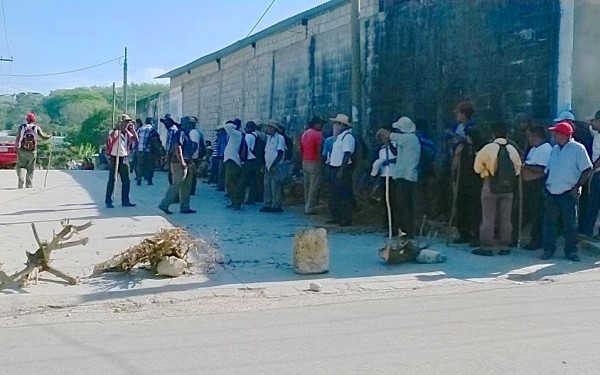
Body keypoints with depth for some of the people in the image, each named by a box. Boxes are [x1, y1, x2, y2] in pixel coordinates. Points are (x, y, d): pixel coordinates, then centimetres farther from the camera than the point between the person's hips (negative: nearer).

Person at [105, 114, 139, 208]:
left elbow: (136, 140, 2)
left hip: (124, 158, 6)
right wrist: (120, 127, -26)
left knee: (126, 181, 8)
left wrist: (133, 129, -4)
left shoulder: (127, 133, 9)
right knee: (112, 180, -3)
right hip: (115, 158, -6)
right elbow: (112, 136, -32)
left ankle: (125, 201, 17)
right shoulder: (114, 131, -8)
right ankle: (108, 201, 2)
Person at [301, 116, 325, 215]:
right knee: (314, 186, -4)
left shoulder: (304, 134, 13)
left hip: (305, 162, 8)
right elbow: (319, 151, -17)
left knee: (307, 186, 13)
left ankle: (307, 206, 17)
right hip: (314, 163, -8)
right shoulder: (318, 134, -13)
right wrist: (321, 162, -10)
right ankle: (310, 208, -3)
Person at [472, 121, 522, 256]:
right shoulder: (513, 149, -1)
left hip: (491, 185, -3)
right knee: (505, 217, 12)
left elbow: (477, 167, -6)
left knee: (488, 217, 3)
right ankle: (504, 246, 16)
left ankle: (486, 246, 4)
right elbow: (517, 170, 5)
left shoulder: (488, 148, -12)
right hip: (508, 187, 4)